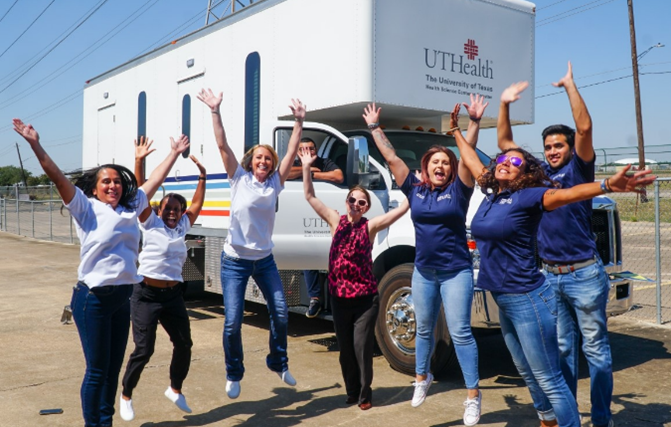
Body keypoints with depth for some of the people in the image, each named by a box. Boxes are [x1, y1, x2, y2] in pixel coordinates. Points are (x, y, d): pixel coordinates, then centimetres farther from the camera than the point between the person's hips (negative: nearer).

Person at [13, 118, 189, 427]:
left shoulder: (131, 208, 10)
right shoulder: (86, 209, -3)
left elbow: (154, 181, 18)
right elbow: (59, 178, -13)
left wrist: (174, 153, 24)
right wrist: (35, 145, -22)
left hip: (122, 297, 5)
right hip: (93, 298, -5)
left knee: (114, 367, 15)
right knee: (97, 370, 2)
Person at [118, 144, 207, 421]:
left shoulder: (182, 227, 11)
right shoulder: (151, 224, 0)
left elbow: (197, 204, 18)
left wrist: (202, 176, 14)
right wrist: (139, 161, -15)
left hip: (173, 295, 5)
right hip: (146, 294, -5)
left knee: (184, 345, 8)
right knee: (143, 350, -4)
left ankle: (175, 390, 31)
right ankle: (125, 395, 18)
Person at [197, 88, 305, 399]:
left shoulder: (275, 183, 2)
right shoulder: (239, 178, -5)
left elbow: (292, 152, -5)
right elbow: (222, 145, -12)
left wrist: (299, 121, -11)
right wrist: (215, 112, -19)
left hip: (264, 260, 3)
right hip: (235, 261, -3)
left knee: (280, 313, 2)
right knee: (233, 322, -3)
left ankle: (278, 363, 26)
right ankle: (233, 375, 18)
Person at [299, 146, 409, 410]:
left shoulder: (370, 226, -4)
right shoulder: (336, 221, 2)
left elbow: (403, 208, -11)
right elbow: (310, 197, 0)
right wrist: (307, 167, -6)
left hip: (365, 297, -2)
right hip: (339, 296, 3)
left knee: (362, 346, -1)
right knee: (345, 348, 12)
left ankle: (364, 393, 18)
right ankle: (352, 391, 30)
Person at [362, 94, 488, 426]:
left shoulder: (458, 189, -4)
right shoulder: (414, 189, 4)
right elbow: (391, 158, 7)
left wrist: (474, 121, -23)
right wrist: (374, 127, 9)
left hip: (456, 271, -4)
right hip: (423, 271, 4)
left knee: (460, 332, -3)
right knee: (424, 329, 17)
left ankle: (473, 395, 6)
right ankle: (422, 377, 39)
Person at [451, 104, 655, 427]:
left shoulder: (527, 196, -11)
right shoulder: (491, 194, 9)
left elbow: (565, 194, -28)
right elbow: (472, 161, 25)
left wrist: (607, 186, -44)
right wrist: (456, 131, 36)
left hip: (528, 300, -8)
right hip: (503, 301, 8)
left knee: (549, 380, -3)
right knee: (528, 374, 22)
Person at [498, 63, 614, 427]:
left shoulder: (579, 169, -1)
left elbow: (585, 127, -17)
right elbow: (505, 143, 14)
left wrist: (569, 85, -12)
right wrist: (505, 105, 5)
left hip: (584, 274, -4)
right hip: (549, 275, 5)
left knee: (595, 347, 3)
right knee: (562, 348, 12)